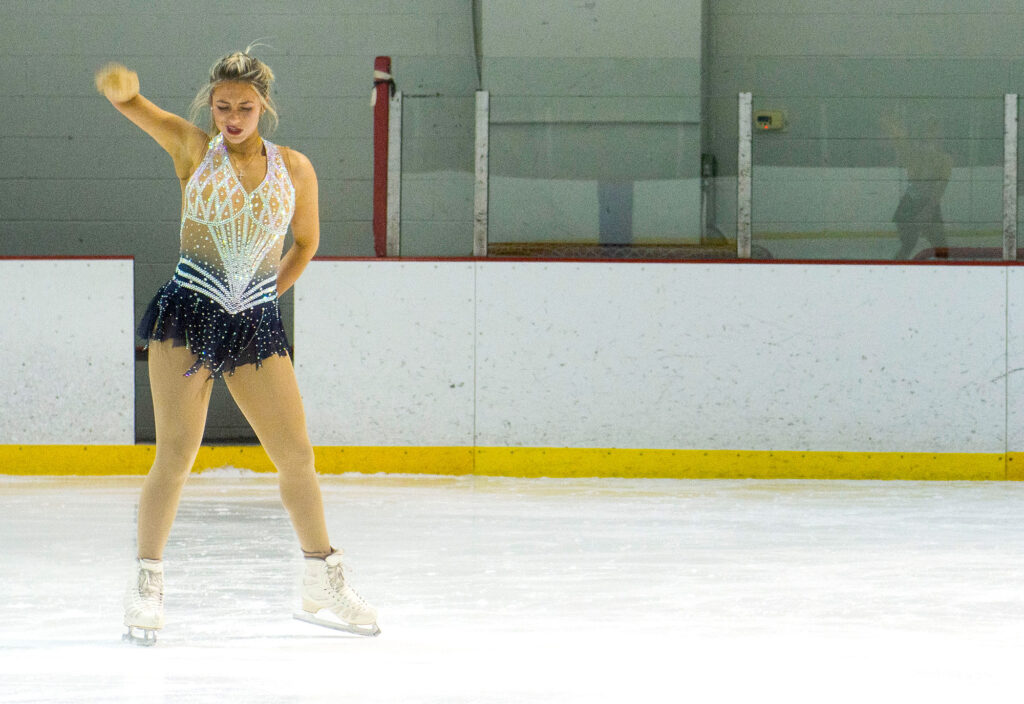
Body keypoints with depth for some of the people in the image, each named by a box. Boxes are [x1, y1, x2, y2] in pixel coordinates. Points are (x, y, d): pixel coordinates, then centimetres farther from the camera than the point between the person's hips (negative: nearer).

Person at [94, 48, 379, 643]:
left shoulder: (294, 169, 4)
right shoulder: (192, 148, -2)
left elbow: (306, 242, 18)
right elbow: (140, 110, -18)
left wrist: (266, 296, 13)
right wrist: (121, 90, -41)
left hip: (256, 325, 3)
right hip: (188, 314, -3)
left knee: (296, 454, 5)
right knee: (177, 452, -9)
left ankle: (324, 584, 20)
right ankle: (148, 583, 1)